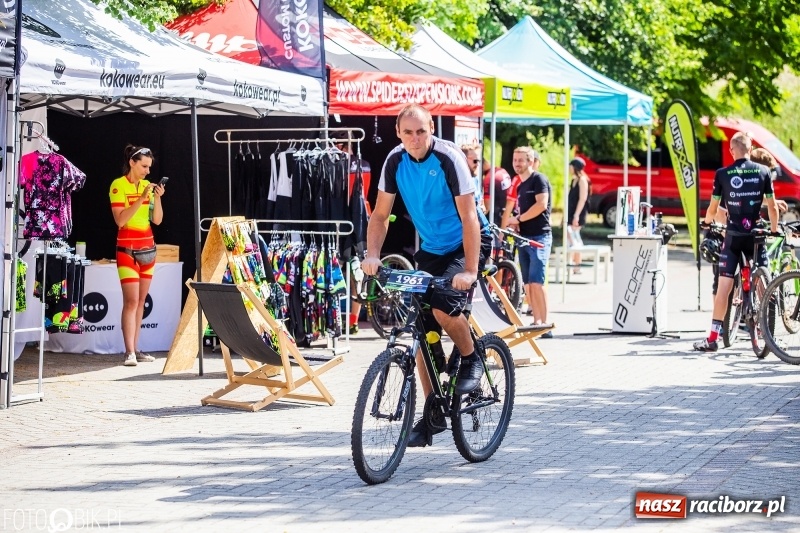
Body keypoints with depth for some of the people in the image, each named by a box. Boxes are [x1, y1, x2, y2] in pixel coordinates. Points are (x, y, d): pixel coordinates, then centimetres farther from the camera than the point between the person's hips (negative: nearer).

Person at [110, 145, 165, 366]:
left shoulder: (147, 186, 9)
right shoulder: (118, 186, -8)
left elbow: (157, 220, 6)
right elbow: (120, 219, -18)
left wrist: (157, 198, -10)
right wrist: (141, 199, -23)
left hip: (147, 248, 6)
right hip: (127, 249, -6)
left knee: (141, 301, 6)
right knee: (131, 300, -14)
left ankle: (135, 349, 8)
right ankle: (129, 352, -17)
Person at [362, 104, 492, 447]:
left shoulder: (448, 158, -23)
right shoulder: (396, 161, -8)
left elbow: (469, 216, -25)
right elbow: (380, 215, -1)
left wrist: (470, 271, -33)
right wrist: (372, 255, -17)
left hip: (468, 243, -5)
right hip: (430, 248, 5)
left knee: (444, 304, -30)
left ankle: (471, 359, 0)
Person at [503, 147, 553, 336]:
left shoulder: (539, 179, -7)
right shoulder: (518, 183, 17)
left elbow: (541, 204, -19)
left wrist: (518, 219, -13)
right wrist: (503, 229, 11)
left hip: (539, 237, -8)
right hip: (524, 237, 8)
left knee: (536, 282, -15)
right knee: (527, 284, 5)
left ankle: (545, 325, -16)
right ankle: (536, 322, 9)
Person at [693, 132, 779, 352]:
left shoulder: (722, 174, -2)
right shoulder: (763, 172, 0)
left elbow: (713, 208, 5)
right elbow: (772, 206, 3)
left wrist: (706, 221, 26)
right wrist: (774, 229, 19)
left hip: (733, 235, -1)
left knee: (724, 286, -2)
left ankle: (713, 338, -2)